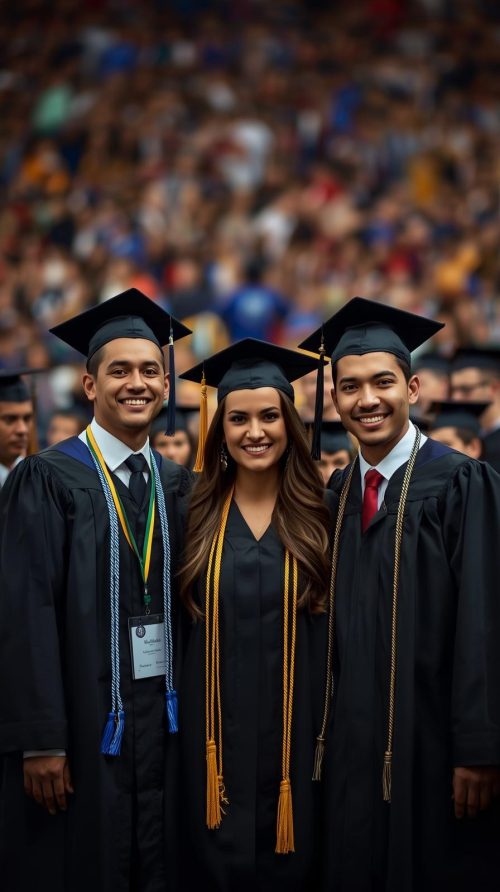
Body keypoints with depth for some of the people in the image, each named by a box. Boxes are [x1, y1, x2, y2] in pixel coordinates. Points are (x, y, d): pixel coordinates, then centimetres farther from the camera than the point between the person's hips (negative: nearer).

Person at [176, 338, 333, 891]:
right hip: (214, 732, 0)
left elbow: (335, 633, 2)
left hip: (293, 732, 0)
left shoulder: (317, 516, 1)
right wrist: (177, 729, 2)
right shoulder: (197, 514, 2)